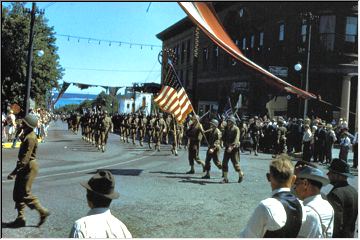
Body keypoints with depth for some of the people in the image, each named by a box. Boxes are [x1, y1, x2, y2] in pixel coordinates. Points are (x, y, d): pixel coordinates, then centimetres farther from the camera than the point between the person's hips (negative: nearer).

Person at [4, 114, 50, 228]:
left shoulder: (30, 138, -21)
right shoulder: (26, 135, 11)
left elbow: (26, 157, -26)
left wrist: (15, 172, -26)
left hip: (29, 167, -10)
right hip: (25, 167, 10)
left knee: (25, 193, -5)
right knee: (17, 193, 12)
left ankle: (43, 212, 6)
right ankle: (20, 218, 18)